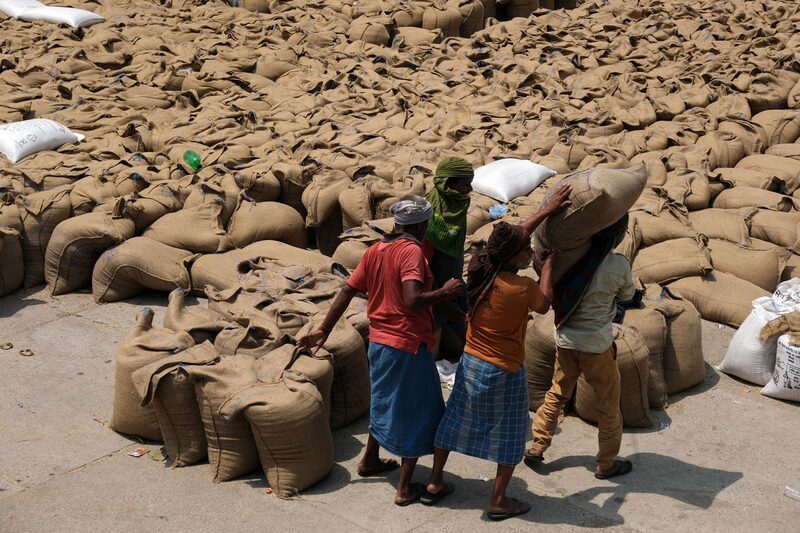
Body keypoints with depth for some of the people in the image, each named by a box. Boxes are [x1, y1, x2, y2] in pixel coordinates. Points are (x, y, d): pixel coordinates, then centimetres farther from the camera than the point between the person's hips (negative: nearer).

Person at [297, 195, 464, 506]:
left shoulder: (375, 250, 4)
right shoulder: (411, 251, -19)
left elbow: (346, 292, 5)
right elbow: (412, 301, -31)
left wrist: (324, 330, 10)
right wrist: (445, 293, -16)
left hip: (379, 341, 8)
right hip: (408, 345, -8)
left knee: (386, 402, 28)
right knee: (416, 413, 7)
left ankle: (370, 460, 45)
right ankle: (405, 488, 13)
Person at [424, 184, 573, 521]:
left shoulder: (479, 269, -7)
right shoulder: (522, 288, -25)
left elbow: (514, 237, 7)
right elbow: (543, 307, -2)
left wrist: (548, 209, 11)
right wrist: (547, 269, 8)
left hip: (471, 363, 6)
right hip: (504, 372, -6)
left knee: (454, 421, 20)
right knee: (510, 436, 12)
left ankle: (435, 483, 31)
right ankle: (498, 502, 20)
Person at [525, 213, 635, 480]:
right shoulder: (619, 265, -17)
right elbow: (628, 294, 3)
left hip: (565, 339, 4)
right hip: (596, 345, -4)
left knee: (557, 393, 22)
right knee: (608, 404, 13)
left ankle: (537, 446, 28)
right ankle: (606, 463, 23)